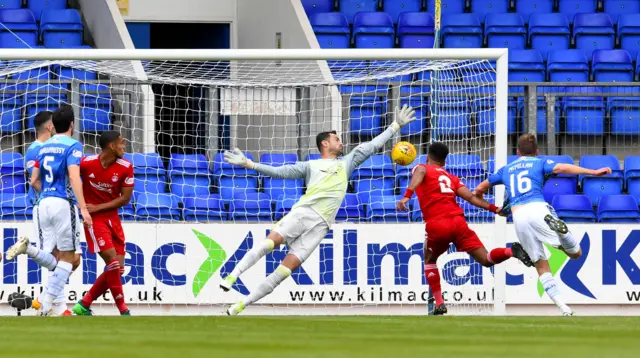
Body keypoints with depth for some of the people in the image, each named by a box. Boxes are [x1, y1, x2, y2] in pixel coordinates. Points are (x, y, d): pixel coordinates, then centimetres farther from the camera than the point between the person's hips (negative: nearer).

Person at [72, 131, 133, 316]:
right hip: (93, 219, -5)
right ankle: (123, 311, -13)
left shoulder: (125, 167, -6)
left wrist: (97, 207, -13)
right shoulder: (86, 163, -14)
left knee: (117, 268, 2)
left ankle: (84, 305, 16)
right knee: (112, 261, -18)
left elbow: (125, 198, -4)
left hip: (112, 218, 5)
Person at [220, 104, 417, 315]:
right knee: (273, 240, -29)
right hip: (301, 212, -1)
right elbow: (279, 172, 15)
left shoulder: (346, 163, 26)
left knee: (290, 264, -13)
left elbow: (372, 146, 28)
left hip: (320, 225, 1)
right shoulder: (310, 166, 20)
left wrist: (395, 126, 27)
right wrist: (248, 164, 7)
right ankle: (233, 275, -26)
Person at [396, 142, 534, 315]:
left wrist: (407, 196, -25)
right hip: (458, 222, 3)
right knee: (486, 260, 0)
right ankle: (511, 252, -29)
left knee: (429, 261, 23)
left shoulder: (422, 169, 15)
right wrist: (493, 208, 10)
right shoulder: (452, 178, 26)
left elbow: (419, 173, -11)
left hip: (436, 225, -3)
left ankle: (439, 303, 10)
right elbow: (471, 197, 11)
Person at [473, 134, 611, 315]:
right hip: (538, 209, -3)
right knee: (576, 253, -7)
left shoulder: (506, 169, 27)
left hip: (518, 216, 3)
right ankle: (557, 227, -38)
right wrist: (593, 172, -10)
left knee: (541, 266, 9)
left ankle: (563, 307, -6)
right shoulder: (540, 163, 17)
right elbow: (561, 168, -3)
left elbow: (480, 189, 36)